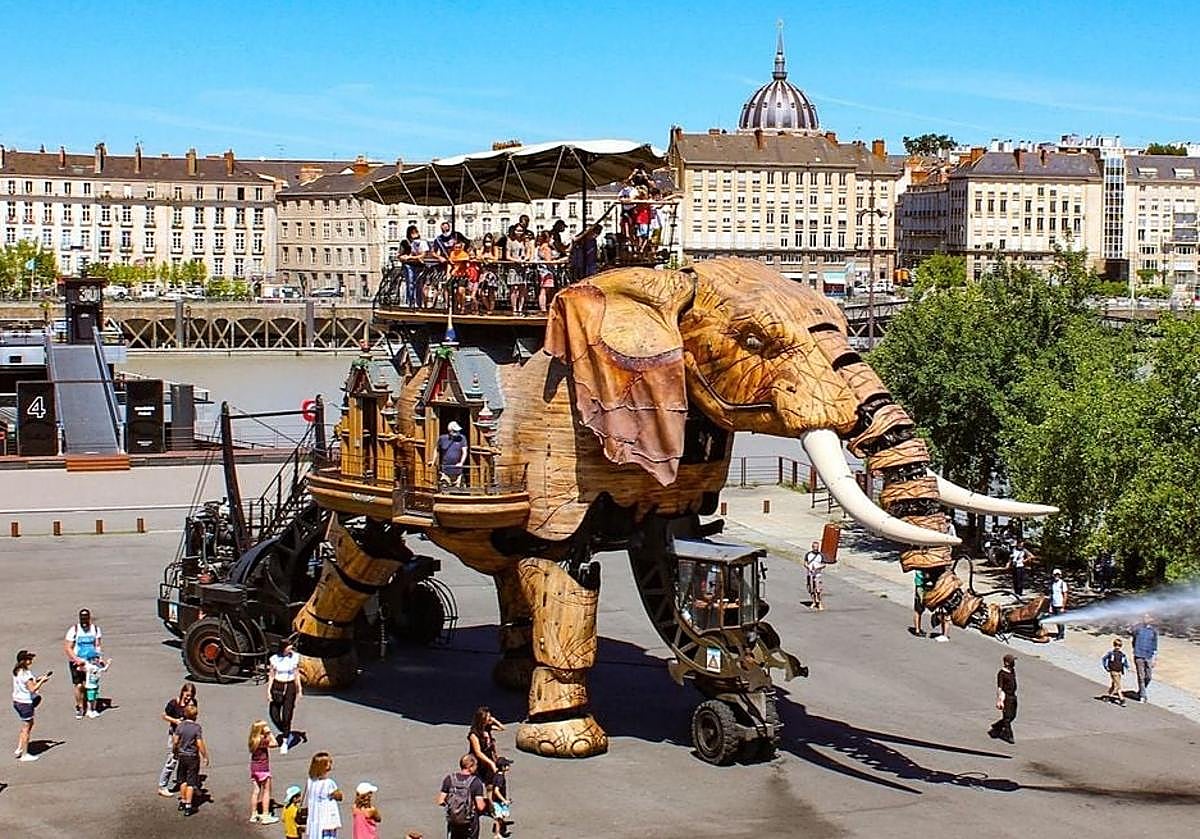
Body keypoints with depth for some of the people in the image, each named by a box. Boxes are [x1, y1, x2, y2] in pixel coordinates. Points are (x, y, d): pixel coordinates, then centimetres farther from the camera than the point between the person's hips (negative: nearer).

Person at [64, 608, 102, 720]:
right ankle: (79, 707, 10)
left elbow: (97, 645, 7)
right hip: (76, 661, -3)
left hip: (90, 661, 3)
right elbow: (67, 648, -11)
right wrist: (77, 660, -20)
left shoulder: (95, 629, -1)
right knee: (79, 685, -7)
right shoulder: (74, 630, -12)